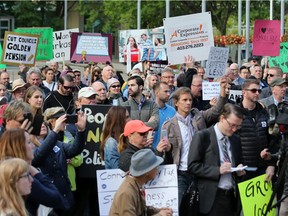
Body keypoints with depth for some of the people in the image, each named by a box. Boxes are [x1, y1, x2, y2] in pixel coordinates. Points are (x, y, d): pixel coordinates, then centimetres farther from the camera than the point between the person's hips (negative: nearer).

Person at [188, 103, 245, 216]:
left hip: (231, 197, 6)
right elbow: (192, 166, -9)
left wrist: (239, 169, 2)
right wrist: (218, 170, -18)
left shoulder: (235, 140, 14)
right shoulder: (202, 136, -4)